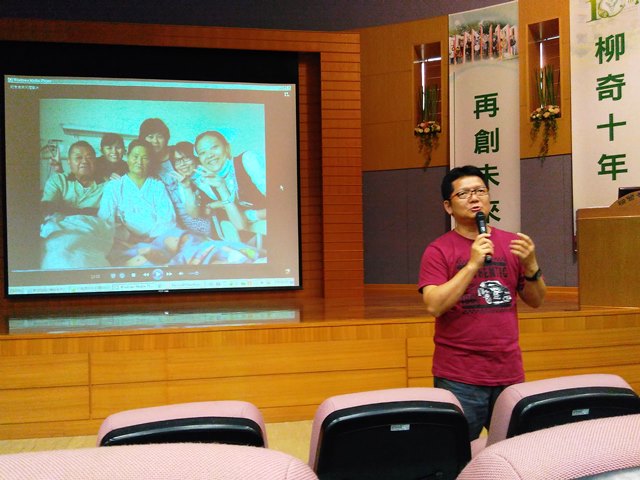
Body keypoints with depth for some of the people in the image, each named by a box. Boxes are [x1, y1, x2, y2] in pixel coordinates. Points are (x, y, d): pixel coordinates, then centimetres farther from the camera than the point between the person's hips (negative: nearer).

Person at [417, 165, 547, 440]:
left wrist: (531, 265, -7)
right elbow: (434, 306, -15)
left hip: (509, 373, 4)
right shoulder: (439, 250, -4)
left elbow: (536, 301, 11)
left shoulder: (512, 244, 7)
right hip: (459, 379, -3)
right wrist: (473, 264, -20)